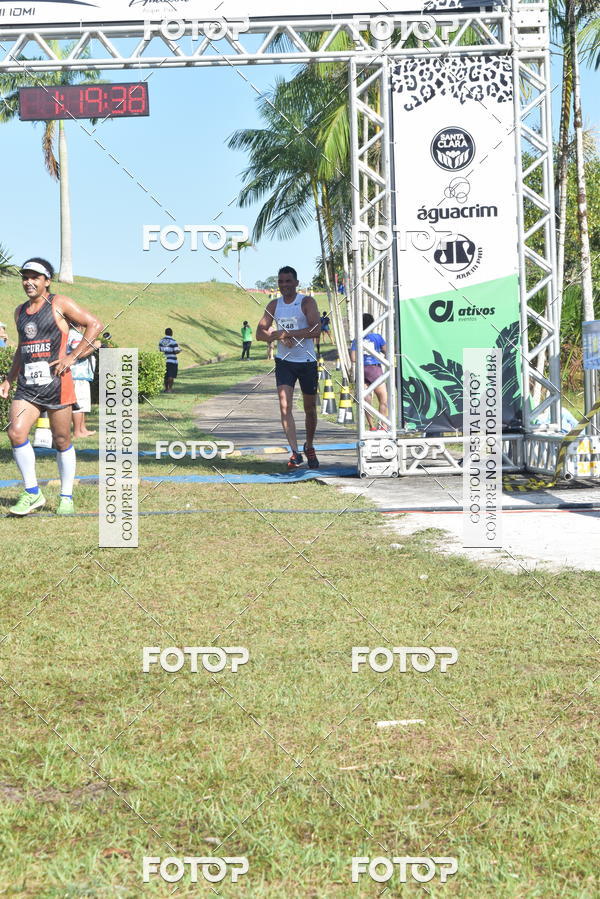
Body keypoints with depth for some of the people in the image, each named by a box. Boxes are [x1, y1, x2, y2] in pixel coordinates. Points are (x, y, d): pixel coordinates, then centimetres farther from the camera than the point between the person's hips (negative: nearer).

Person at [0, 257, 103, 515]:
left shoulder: (58, 303, -2)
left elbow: (95, 324, -4)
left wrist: (73, 357, -10)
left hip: (56, 382, -5)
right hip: (26, 385, 5)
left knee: (62, 441, 3)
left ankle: (66, 497, 16)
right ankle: (32, 494, 0)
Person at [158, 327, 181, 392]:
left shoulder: (161, 340, 4)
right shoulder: (173, 341, -11)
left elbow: (160, 349, 9)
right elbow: (176, 351, -14)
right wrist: (179, 350, 8)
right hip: (172, 360, -5)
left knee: (166, 375, 14)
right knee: (171, 376, -1)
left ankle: (166, 388, 19)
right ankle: (170, 389, -4)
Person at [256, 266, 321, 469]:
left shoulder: (307, 302, -6)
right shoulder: (274, 305, 7)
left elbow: (316, 330, -18)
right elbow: (260, 332, 4)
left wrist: (286, 333, -19)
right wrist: (280, 337, -15)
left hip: (307, 361, -2)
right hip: (284, 361, 2)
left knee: (310, 408, 9)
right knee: (285, 406, -13)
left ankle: (309, 447, 30)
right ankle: (295, 452, -15)